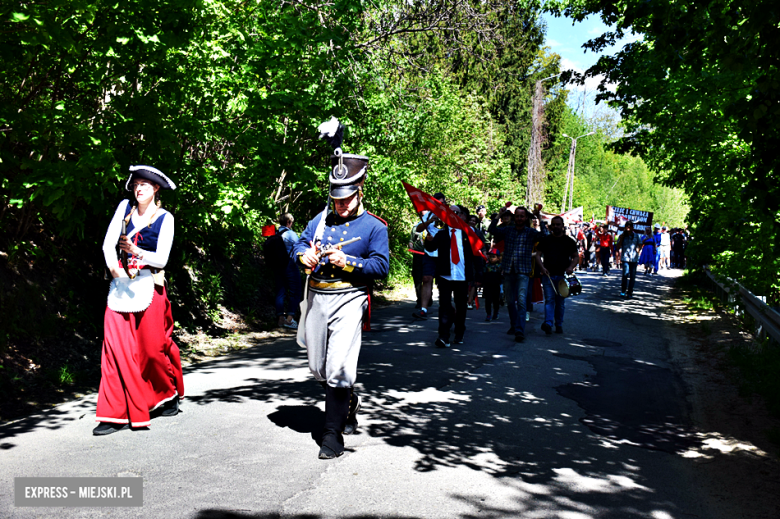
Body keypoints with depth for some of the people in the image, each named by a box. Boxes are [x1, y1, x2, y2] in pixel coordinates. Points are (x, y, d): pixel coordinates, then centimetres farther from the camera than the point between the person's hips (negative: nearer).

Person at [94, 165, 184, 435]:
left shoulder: (165, 218, 0)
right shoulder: (125, 207, 9)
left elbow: (162, 259, -6)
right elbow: (108, 243, 3)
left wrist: (137, 252, -22)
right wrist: (115, 269, -12)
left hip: (149, 286, -3)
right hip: (122, 285, 3)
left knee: (152, 346, 0)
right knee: (116, 346, -5)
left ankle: (171, 394, 27)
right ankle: (118, 414, -3)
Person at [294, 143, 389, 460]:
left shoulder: (374, 227, 0)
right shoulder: (321, 219, 13)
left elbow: (381, 267, -7)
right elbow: (300, 245, 13)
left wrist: (347, 261, -18)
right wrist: (304, 256, -10)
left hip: (348, 300, -5)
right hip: (316, 298, 5)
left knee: (338, 369, -12)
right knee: (318, 370, 14)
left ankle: (333, 434, -1)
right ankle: (349, 401, 41)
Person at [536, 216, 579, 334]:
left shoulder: (569, 241, 8)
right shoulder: (545, 240, 8)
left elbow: (576, 257, 12)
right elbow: (538, 255, 8)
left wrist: (571, 267, -7)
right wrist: (542, 267, -9)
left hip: (562, 275, 1)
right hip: (548, 275, -1)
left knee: (560, 301, 7)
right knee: (549, 299, -10)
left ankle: (559, 325, 17)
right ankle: (548, 324, -20)